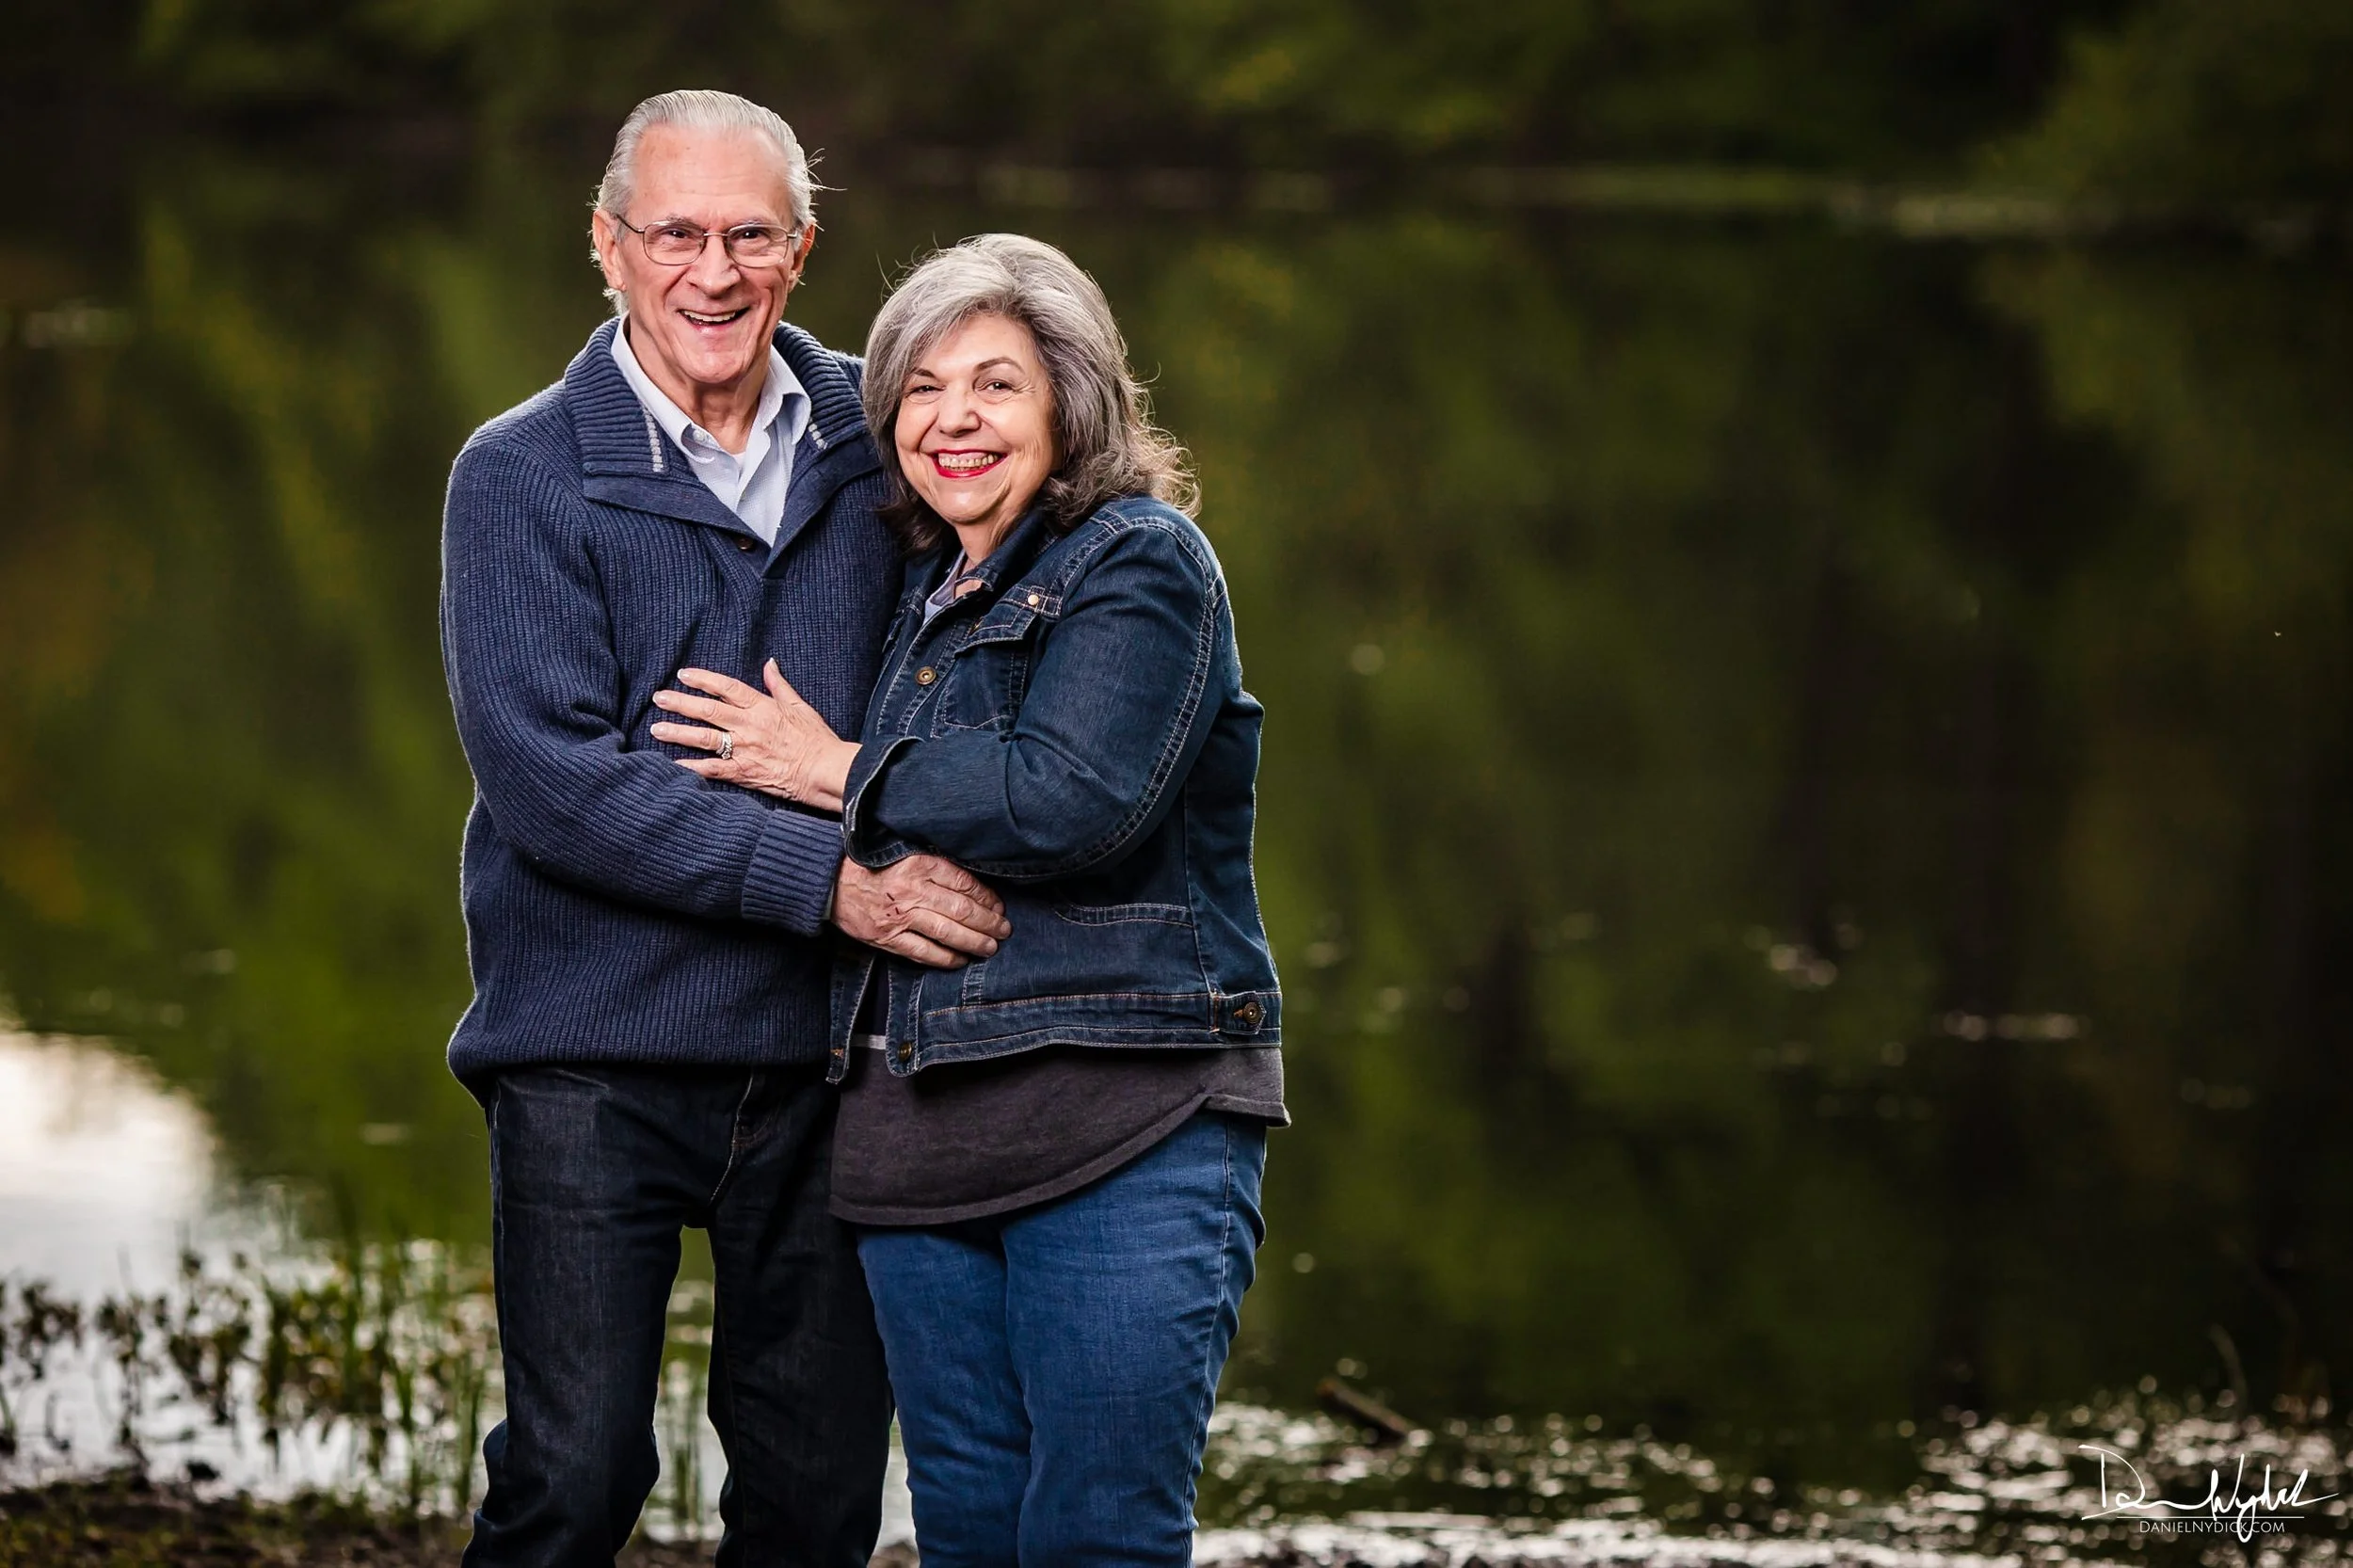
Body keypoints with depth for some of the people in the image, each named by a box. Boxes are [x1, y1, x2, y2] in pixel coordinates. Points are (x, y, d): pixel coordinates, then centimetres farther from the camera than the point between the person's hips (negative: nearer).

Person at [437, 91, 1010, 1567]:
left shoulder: (868, 438, 9)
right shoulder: (522, 477, -2)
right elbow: (551, 777, -12)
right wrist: (829, 879, -20)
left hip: (817, 1056, 4)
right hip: (596, 1050, -3)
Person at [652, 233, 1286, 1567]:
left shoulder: (1142, 564, -3)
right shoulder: (933, 591, 20)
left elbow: (1072, 803, -18)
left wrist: (841, 774, -7)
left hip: (1123, 1128, -8)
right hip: (925, 1143, 8)